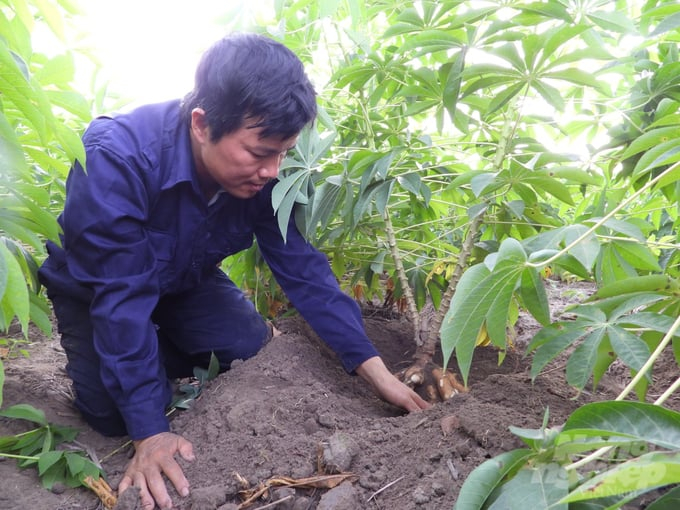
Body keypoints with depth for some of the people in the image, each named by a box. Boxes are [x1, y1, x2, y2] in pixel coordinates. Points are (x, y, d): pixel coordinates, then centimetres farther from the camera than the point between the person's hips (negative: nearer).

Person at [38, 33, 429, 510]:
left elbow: (302, 268, -19)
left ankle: (161, 348, 17)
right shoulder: (116, 158, -40)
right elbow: (121, 297, -38)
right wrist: (150, 432, -39)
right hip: (92, 288, -4)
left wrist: (378, 372, -24)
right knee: (116, 412, -17)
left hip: (184, 282, 4)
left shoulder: (260, 173, -23)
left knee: (253, 350, -11)